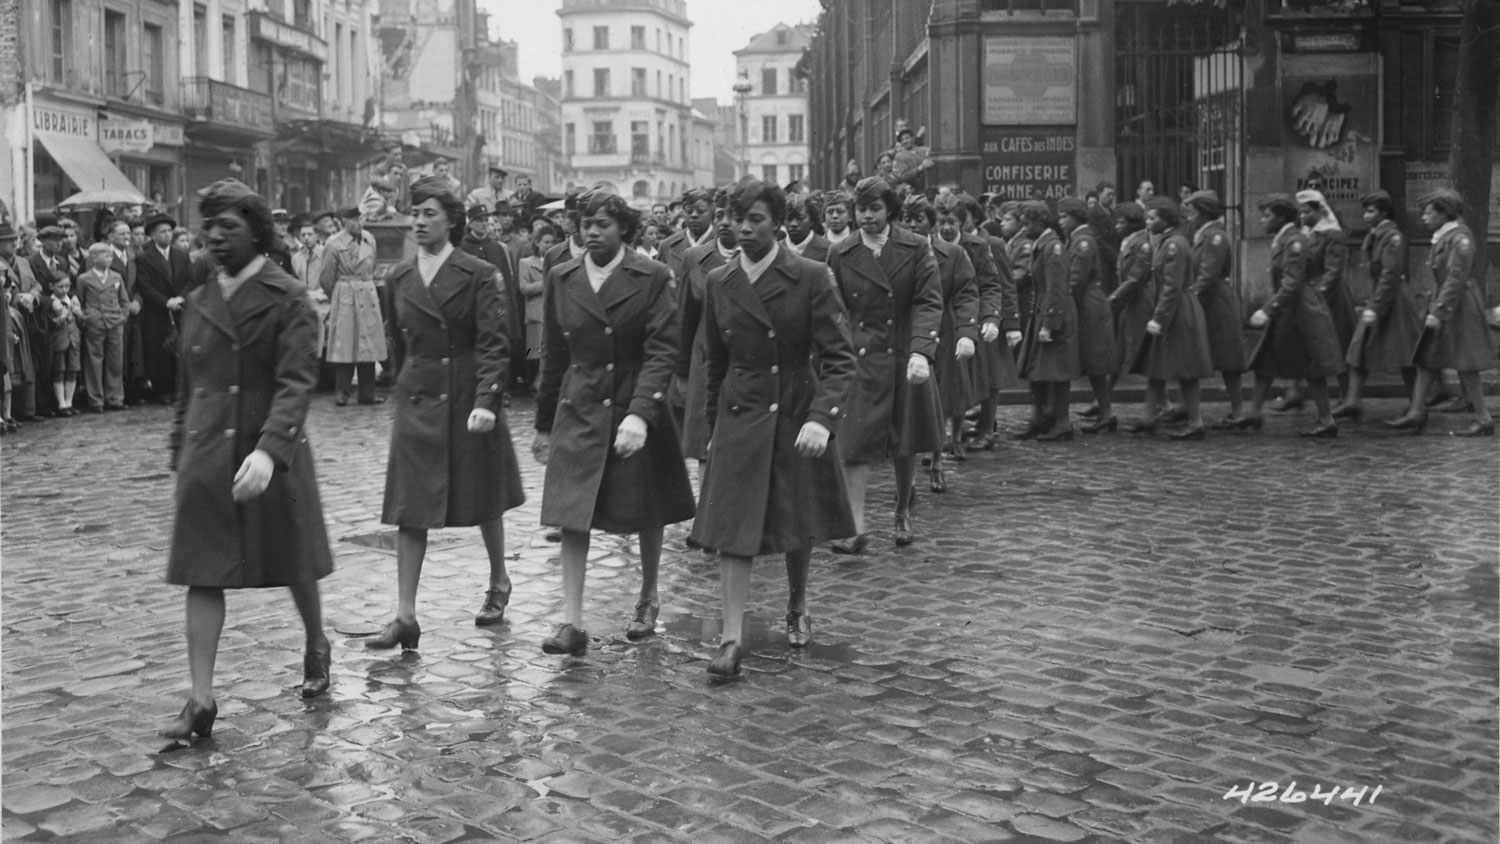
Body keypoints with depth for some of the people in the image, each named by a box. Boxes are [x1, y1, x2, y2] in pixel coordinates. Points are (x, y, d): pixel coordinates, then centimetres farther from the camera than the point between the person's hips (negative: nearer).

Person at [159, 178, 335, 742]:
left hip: (272, 456, -4)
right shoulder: (198, 303, 10)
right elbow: (189, 385, 17)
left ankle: (316, 648, 38)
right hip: (206, 458, 4)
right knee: (202, 575, -1)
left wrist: (269, 449, -31)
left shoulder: (287, 299, -8)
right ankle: (201, 701, 1)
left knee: (293, 567, 11)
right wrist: (180, 449, 15)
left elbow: (296, 382, -19)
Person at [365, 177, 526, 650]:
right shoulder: (399, 280, 7)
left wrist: (486, 401, -22)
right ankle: (405, 617, -2)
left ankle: (498, 584, 35)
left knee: (483, 502, 12)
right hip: (416, 403, 3)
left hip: (469, 401, -3)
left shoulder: (477, 276, -6)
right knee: (409, 510, -3)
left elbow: (494, 344, -12)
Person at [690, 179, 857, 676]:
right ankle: (732, 638, 0)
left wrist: (822, 417, -25)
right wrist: (714, 421, 14)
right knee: (731, 529, -6)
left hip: (798, 417, -1)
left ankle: (797, 606, 39)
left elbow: (840, 358, -12)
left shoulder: (810, 278, -10)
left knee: (798, 526, 13)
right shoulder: (717, 283, 1)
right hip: (739, 419, 2)